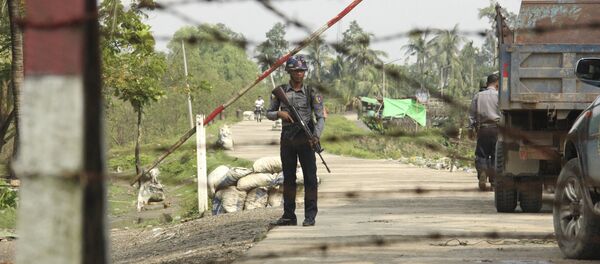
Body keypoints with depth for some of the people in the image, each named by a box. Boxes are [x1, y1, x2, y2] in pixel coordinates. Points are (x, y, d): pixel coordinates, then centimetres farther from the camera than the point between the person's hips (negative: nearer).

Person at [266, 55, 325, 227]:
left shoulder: (311, 93, -2)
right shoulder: (281, 91, 5)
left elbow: (320, 117, -5)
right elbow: (269, 114, 11)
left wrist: (316, 136, -22)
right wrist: (279, 113, -11)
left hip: (305, 139, -3)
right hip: (287, 139, 3)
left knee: (310, 177, -4)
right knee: (288, 178, 8)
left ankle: (310, 216, 0)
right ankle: (289, 216, 13)